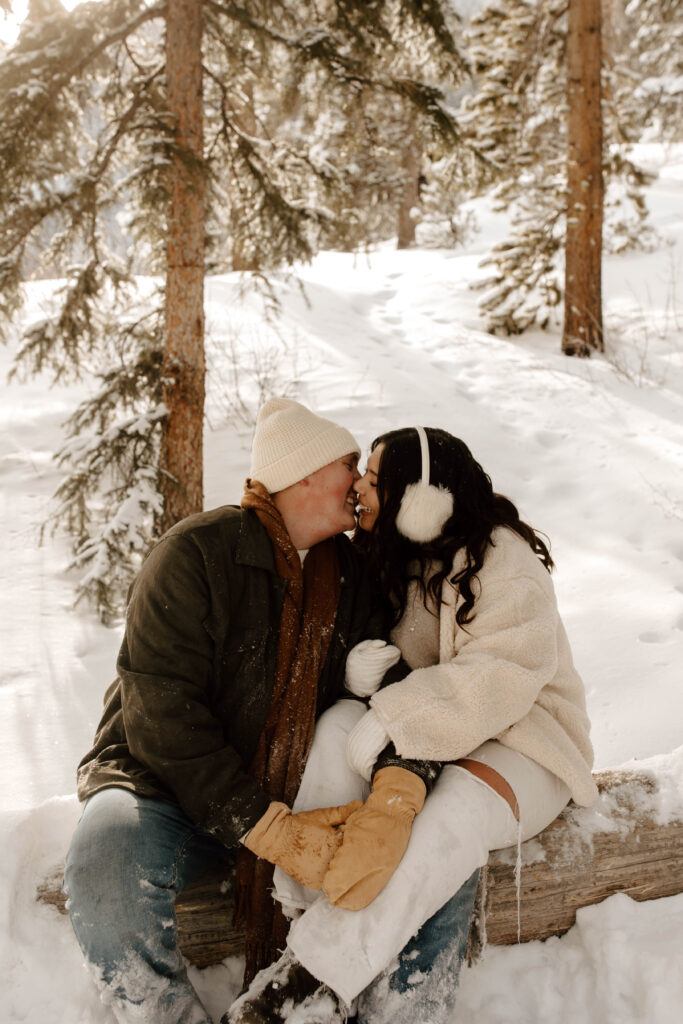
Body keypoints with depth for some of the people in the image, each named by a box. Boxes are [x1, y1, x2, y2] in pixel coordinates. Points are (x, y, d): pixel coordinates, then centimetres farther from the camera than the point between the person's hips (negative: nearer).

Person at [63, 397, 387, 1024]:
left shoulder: (355, 576, 6)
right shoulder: (198, 553, -13)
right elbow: (162, 716, -19)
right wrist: (267, 831, -27)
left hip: (301, 796, 5)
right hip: (165, 781, -4)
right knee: (106, 872, -35)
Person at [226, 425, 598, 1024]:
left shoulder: (501, 558, -12)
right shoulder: (390, 561, 11)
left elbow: (504, 674, -25)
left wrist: (392, 724, -31)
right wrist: (359, 668, -18)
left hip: (521, 741, -5)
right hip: (420, 739, 6)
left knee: (454, 811, -36)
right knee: (338, 725, -24)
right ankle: (311, 919, -30)